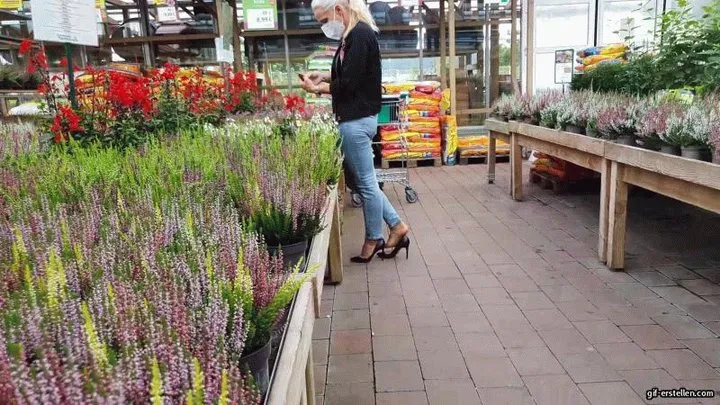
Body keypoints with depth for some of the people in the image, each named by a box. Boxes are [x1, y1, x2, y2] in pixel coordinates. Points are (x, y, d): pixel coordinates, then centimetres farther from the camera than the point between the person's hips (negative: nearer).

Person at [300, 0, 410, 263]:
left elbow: (349, 84, -19)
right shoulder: (353, 35, 14)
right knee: (362, 181, 15)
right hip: (354, 118, 10)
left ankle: (374, 239, 18)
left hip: (356, 120, -10)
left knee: (365, 183, 3)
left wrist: (317, 89, -6)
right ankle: (397, 226, 23)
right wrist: (324, 76, 11)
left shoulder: (360, 35, -16)